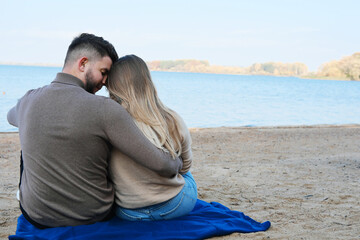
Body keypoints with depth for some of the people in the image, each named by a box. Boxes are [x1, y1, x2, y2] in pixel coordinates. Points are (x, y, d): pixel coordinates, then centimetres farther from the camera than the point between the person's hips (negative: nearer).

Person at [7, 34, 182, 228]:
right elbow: (161, 165, -22)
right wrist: (178, 163, 1)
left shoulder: (28, 101, -8)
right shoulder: (106, 109, -22)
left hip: (36, 218, 3)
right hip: (95, 218, -2)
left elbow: (11, 116, 21)